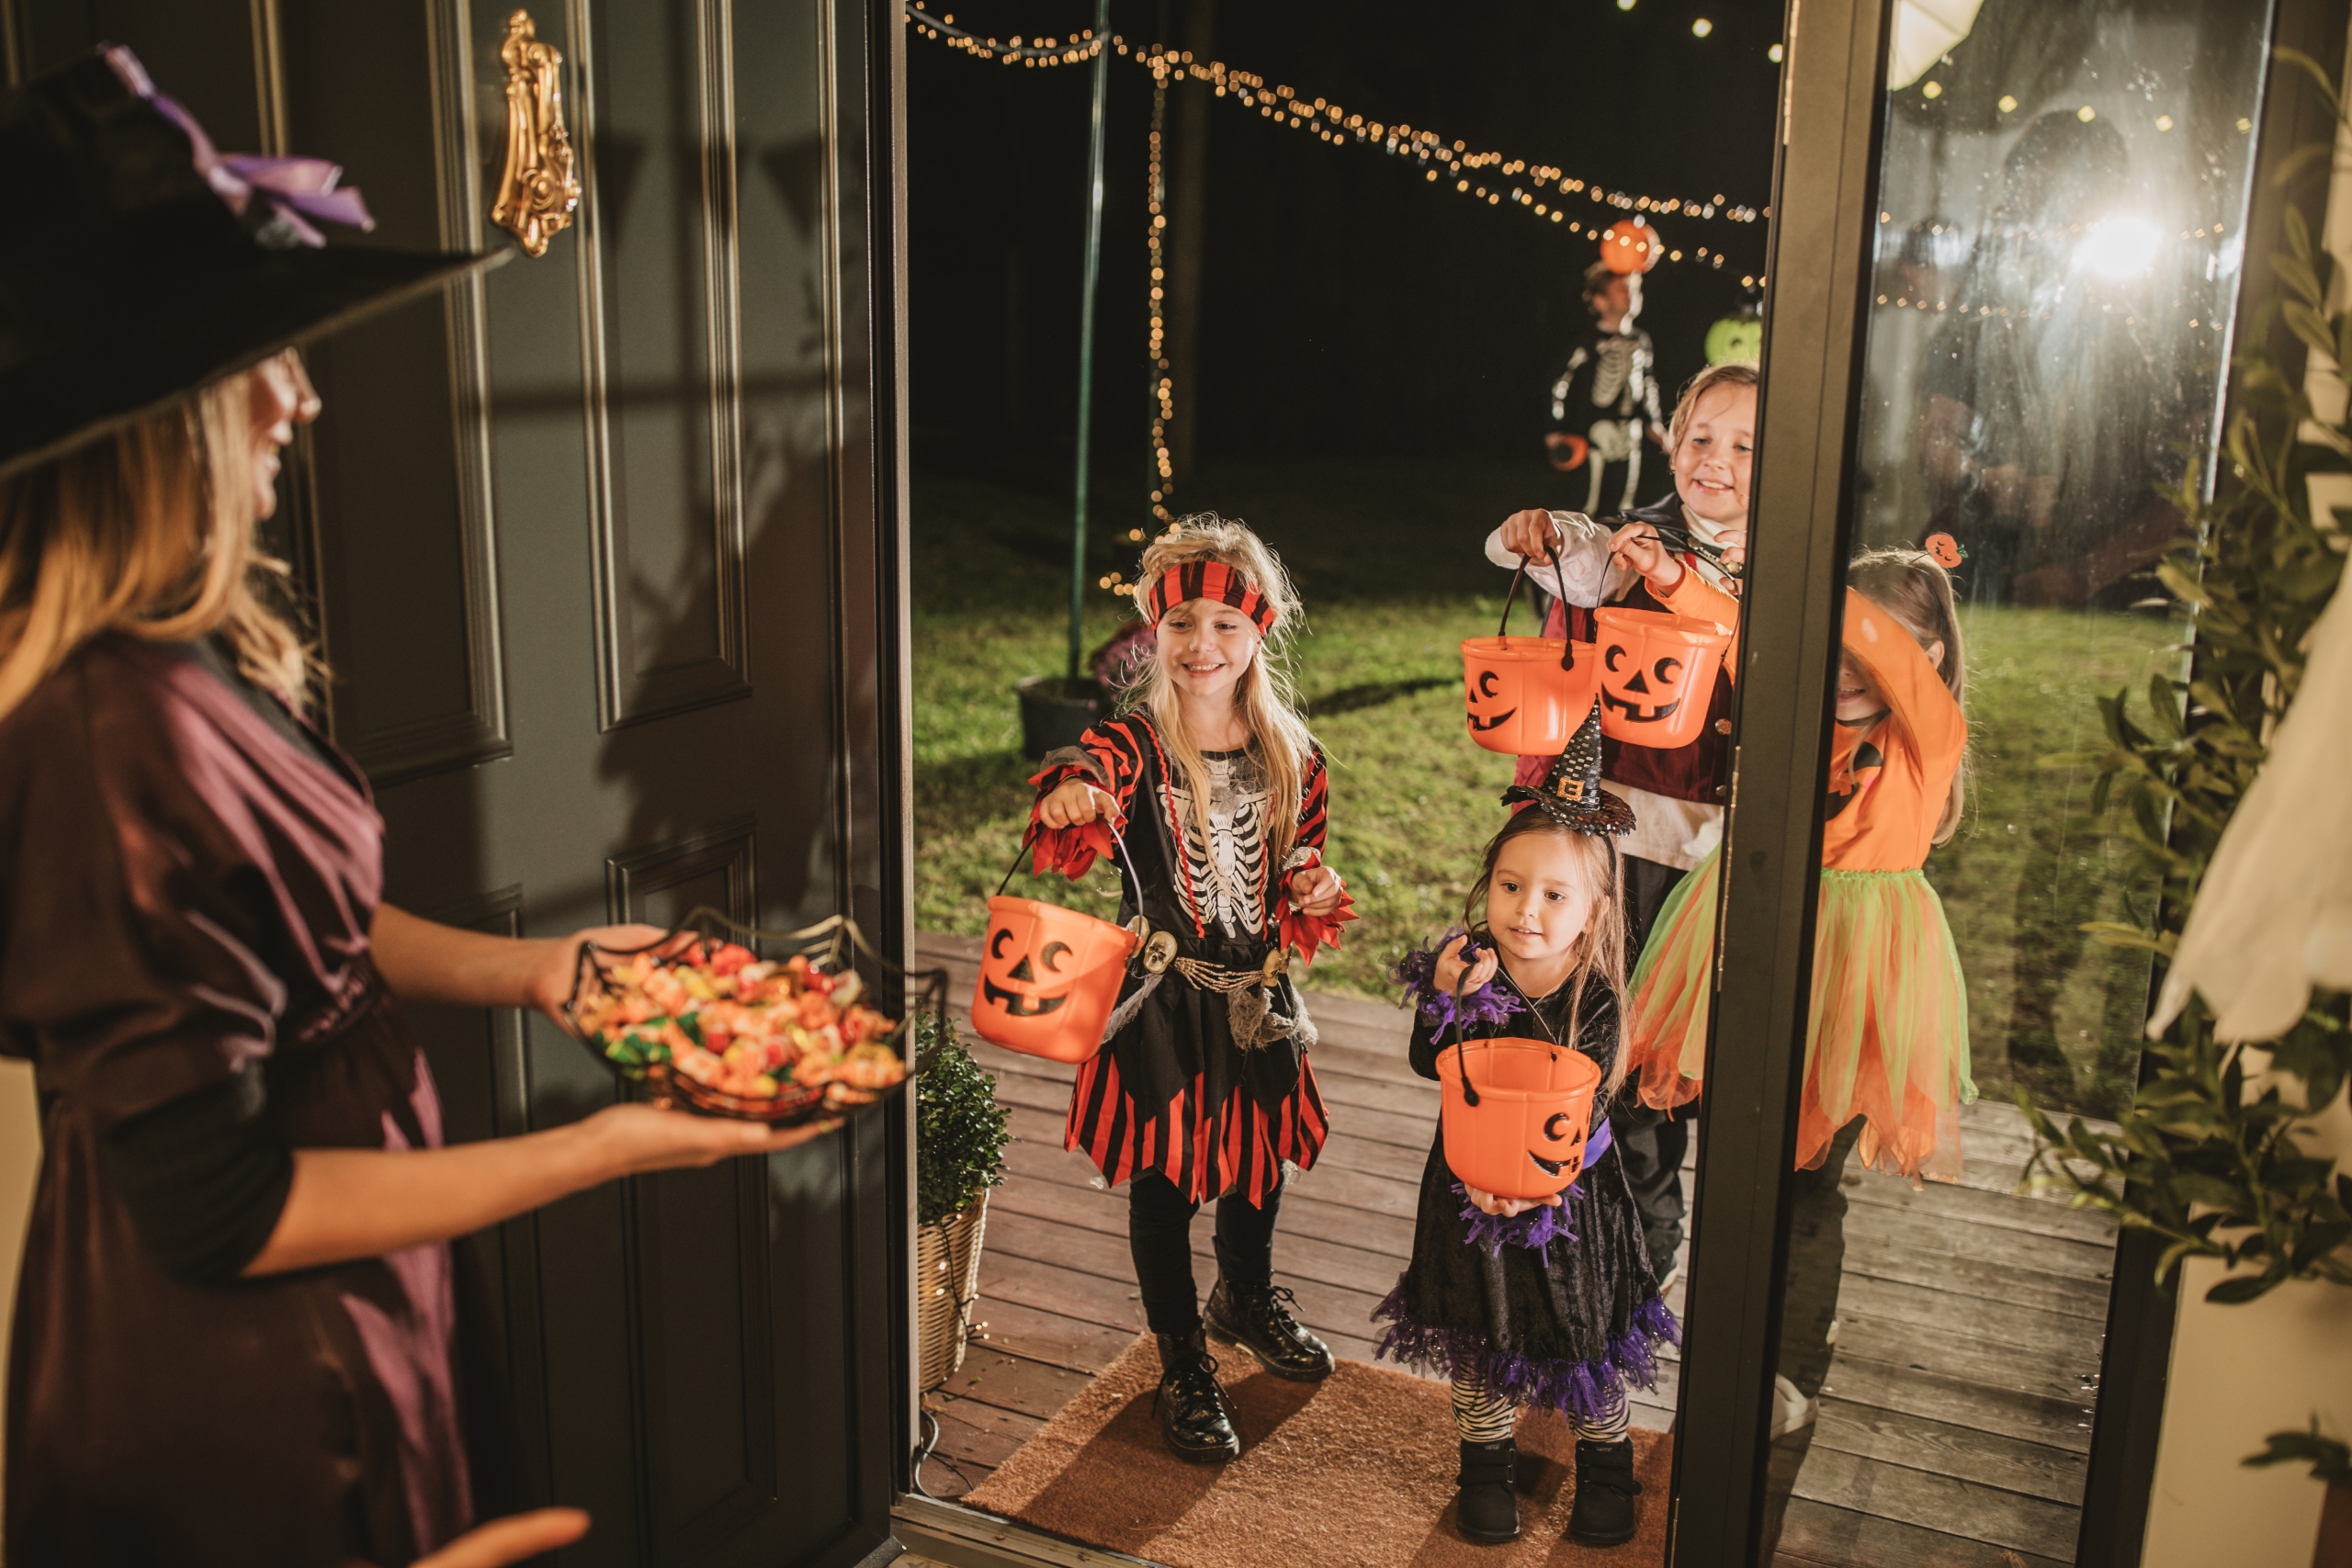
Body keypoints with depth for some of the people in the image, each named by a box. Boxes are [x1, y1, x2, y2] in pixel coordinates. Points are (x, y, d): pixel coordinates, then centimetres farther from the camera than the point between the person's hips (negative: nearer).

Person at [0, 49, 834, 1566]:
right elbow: (216, 1209, -26)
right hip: (245, 1398, -8)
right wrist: (596, 1151, -23)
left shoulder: (193, 659, -2)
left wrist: (530, 969, 7)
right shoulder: (122, 738, -30)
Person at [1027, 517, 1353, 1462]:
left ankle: (1248, 1298, 50)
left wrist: (1315, 897, -10)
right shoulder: (1135, 744, -14)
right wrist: (1069, 797, -60)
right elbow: (1088, 773, -37)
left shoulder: (1291, 757, 0)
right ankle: (1184, 1366, 25)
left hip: (1257, 998, 4)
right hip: (1164, 1001, -4)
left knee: (1260, 1156, 21)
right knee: (1163, 1179, 5)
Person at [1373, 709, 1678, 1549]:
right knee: (1477, 1337, 17)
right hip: (1469, 1182, 1)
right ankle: (1486, 1461, 40)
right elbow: (1429, 1066, -18)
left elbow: (1583, 1110, -21)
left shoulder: (1595, 1000, -19)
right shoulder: (1464, 967, -15)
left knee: (1585, 1339, 16)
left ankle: (1605, 1463, 42)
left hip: (1570, 1190, -1)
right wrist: (1447, 1002, -35)